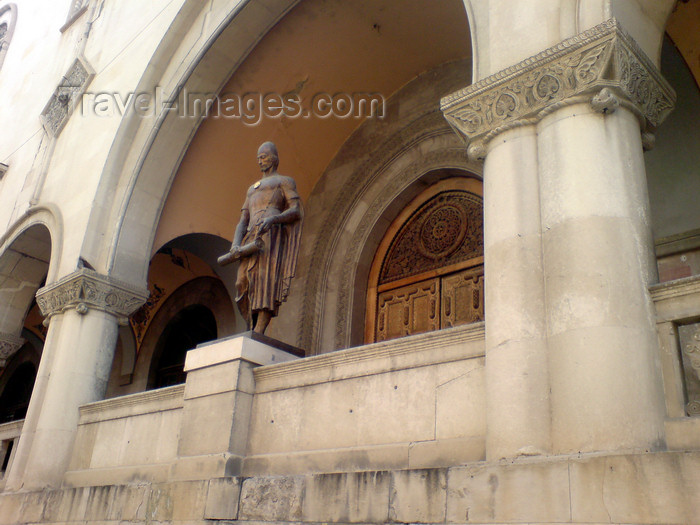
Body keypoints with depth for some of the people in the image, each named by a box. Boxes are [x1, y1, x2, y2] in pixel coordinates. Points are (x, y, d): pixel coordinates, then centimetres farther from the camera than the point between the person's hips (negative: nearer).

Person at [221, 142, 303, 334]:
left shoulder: (284, 181, 17)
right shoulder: (252, 189, 35)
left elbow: (297, 211, 0)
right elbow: (243, 221, 23)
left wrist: (273, 218, -19)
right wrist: (235, 245, 3)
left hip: (272, 232, -6)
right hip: (251, 237, 7)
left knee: (267, 278, -21)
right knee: (243, 282, -12)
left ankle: (258, 333, -32)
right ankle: (253, 329, -12)